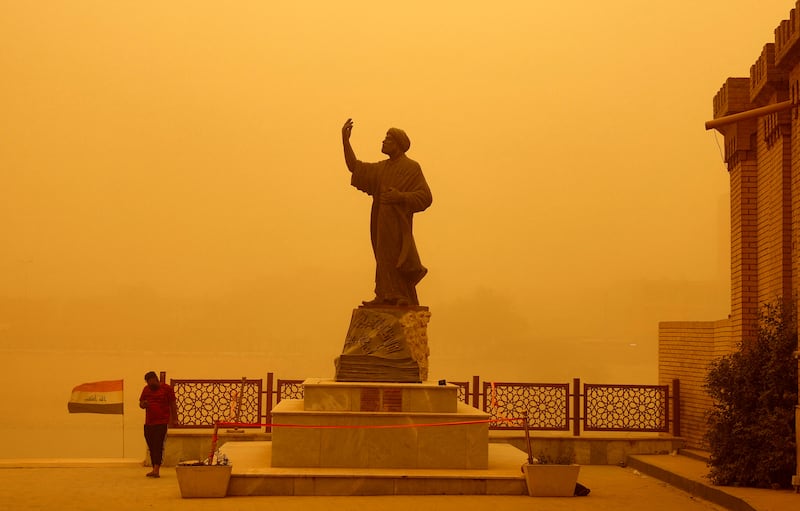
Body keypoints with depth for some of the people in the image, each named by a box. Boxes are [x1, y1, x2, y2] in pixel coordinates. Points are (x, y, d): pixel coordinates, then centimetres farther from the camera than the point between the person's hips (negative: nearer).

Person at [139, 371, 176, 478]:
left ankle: (156, 470, -22)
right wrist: (143, 404, -5)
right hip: (148, 423, 6)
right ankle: (154, 470, 14)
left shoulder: (167, 389, 0)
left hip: (162, 422, -6)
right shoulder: (146, 389, 14)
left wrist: (173, 419, -3)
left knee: (158, 446, -14)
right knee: (151, 447, 7)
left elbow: (172, 405, 1)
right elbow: (140, 404, 19)